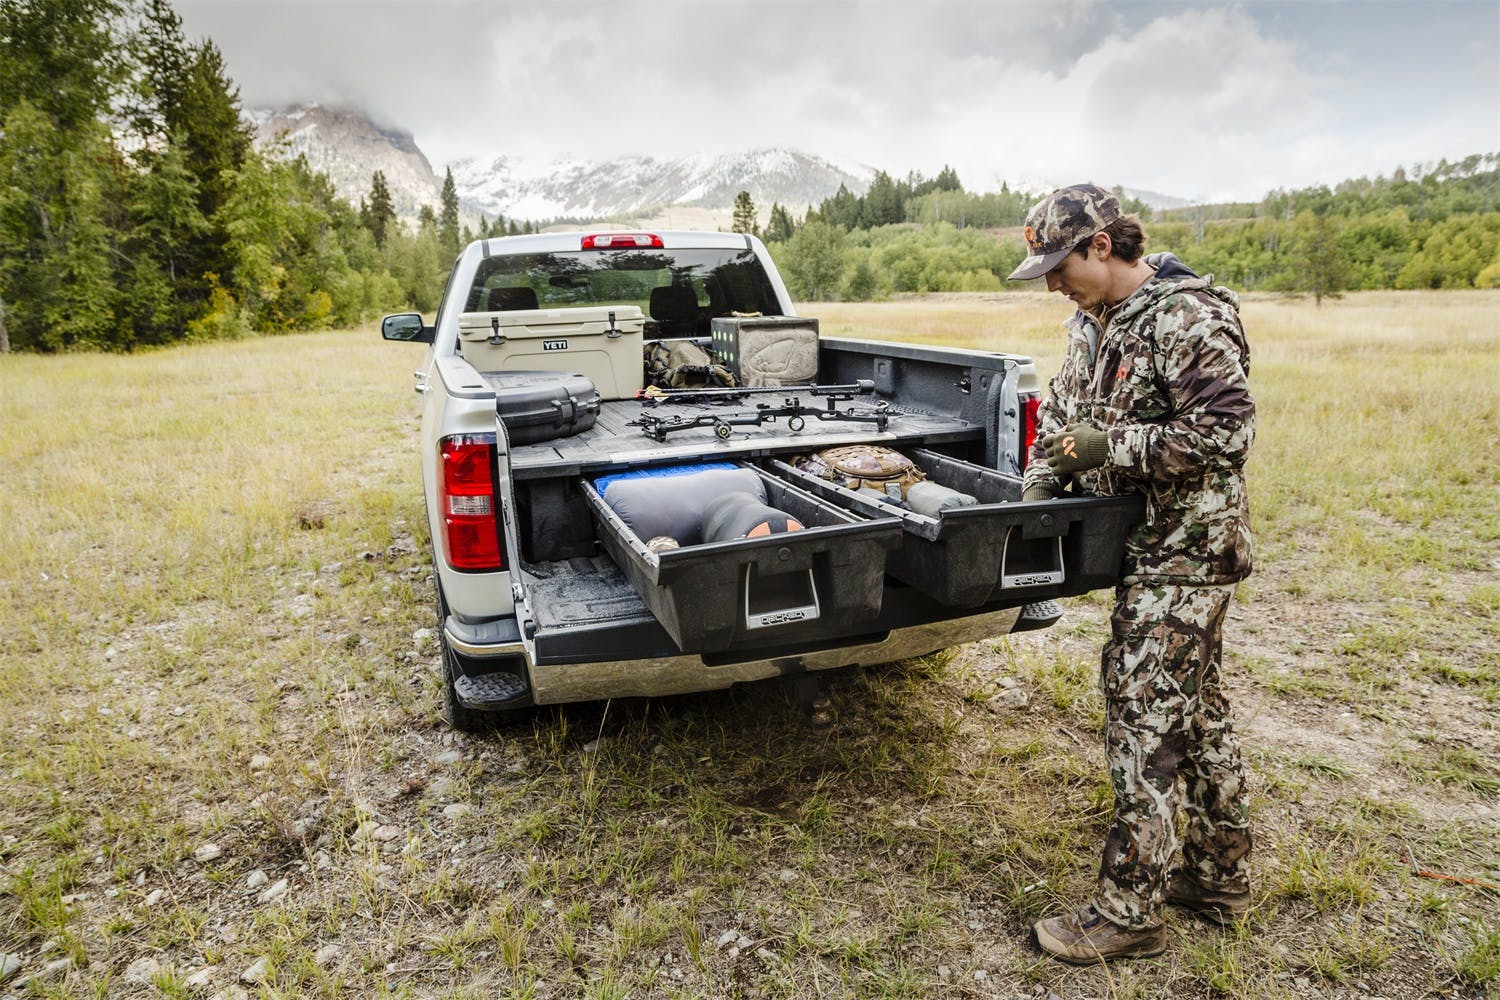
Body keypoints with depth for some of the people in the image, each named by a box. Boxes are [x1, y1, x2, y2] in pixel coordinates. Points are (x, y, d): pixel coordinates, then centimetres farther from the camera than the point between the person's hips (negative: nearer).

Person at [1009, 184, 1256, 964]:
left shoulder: (1188, 317, -18)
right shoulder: (1093, 323, 11)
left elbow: (1226, 432, -23)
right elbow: (1063, 409, 16)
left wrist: (1110, 447, -22)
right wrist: (1038, 488, 3)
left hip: (1182, 552, -9)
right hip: (1149, 547, 9)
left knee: (1142, 722, -5)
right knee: (1195, 711, 17)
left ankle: (1130, 910, 8)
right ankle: (1220, 876, 33)